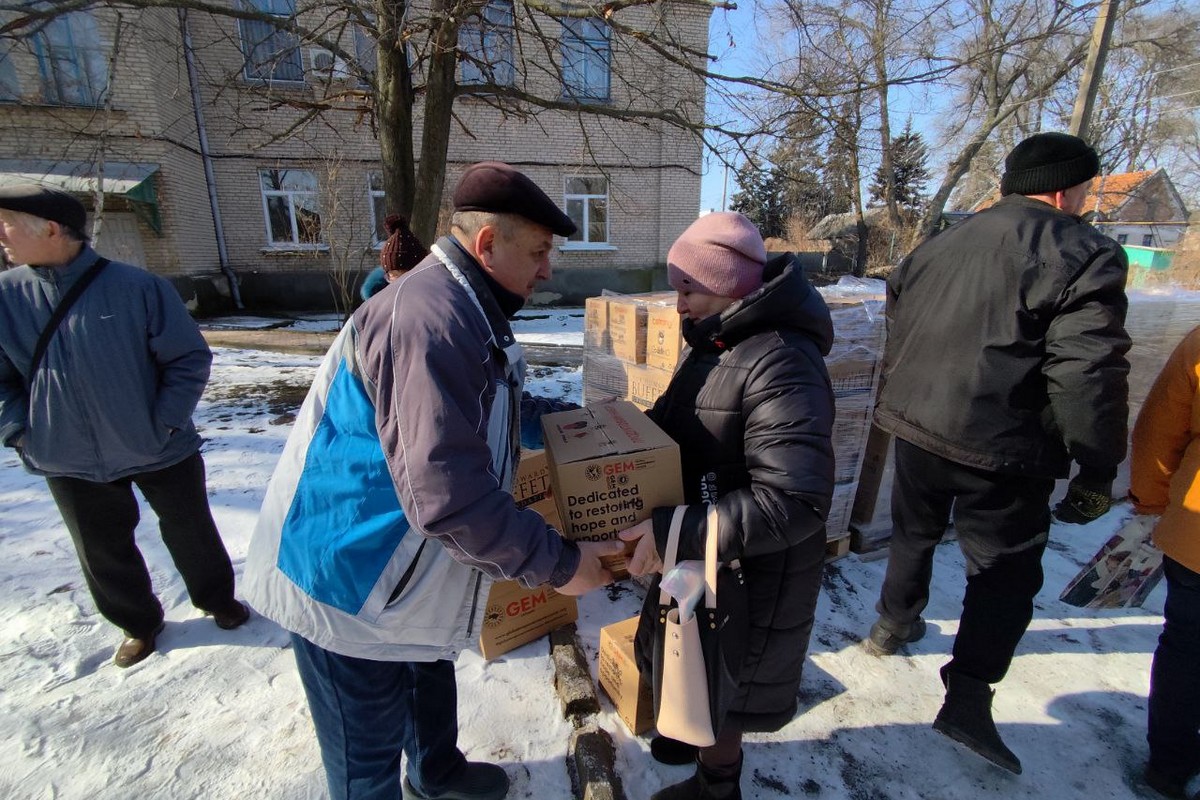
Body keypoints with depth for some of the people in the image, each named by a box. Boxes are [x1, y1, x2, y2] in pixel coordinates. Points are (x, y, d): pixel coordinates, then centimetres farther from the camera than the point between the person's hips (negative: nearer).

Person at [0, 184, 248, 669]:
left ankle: (217, 599, 38)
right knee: (103, 553, 17)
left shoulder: (136, 287, -14)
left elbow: (190, 358, -10)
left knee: (192, 535, 13)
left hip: (160, 451, -3)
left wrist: (165, 423, -14)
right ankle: (138, 623, 41)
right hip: (71, 464, 4)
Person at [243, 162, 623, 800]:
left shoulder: (464, 310, 4)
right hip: (350, 582, -10)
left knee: (430, 680, 32)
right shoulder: (428, 320, -31)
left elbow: (479, 419, 17)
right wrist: (557, 563, -23)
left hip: (404, 568, 10)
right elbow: (449, 497, -34)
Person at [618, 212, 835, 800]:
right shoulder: (716, 342, 2)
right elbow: (674, 422, 13)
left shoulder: (783, 363, -29)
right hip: (696, 552, 8)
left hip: (749, 570, -8)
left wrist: (675, 534, -35)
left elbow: (795, 501, -34)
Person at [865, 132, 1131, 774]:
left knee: (914, 533, 26)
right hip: (1002, 453, -6)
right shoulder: (1085, 254, -8)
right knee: (1004, 574, 11)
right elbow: (1087, 375, -16)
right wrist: (1098, 471, -7)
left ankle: (893, 624, 44)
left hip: (916, 429, 6)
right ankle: (967, 699, 12)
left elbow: (898, 337, 16)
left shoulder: (936, 246, 11)